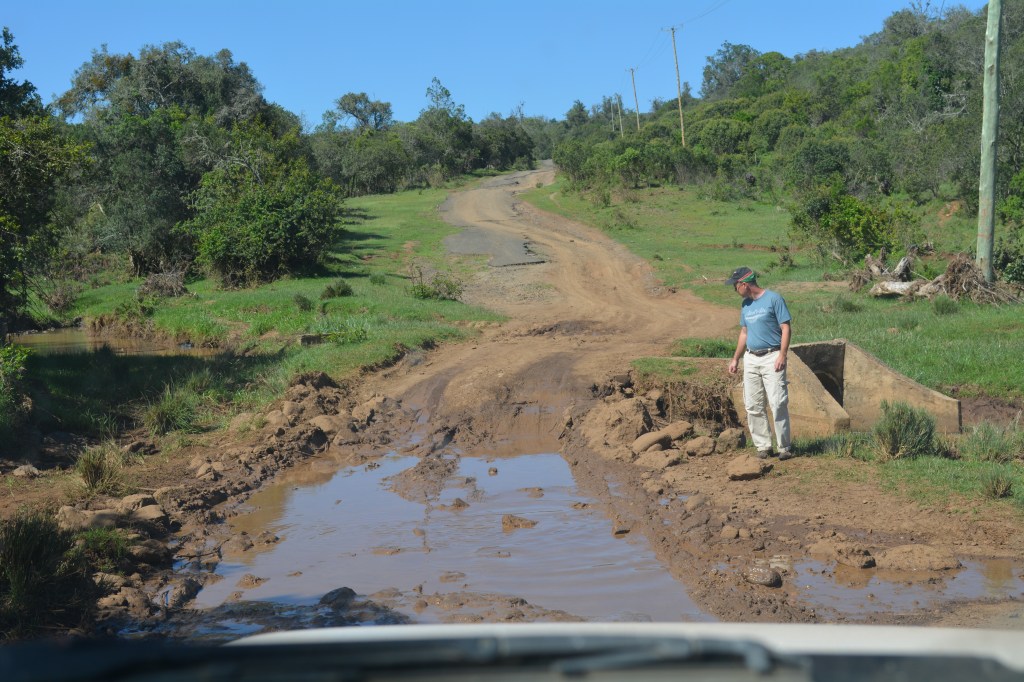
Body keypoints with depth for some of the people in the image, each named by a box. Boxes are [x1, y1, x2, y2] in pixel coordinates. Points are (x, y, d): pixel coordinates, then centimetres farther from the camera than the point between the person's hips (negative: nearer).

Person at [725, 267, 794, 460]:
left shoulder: (773, 299, -8)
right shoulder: (746, 304, 13)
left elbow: (786, 328, -10)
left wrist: (782, 355, -19)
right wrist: (735, 359, 20)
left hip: (772, 358, -7)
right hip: (750, 359, 7)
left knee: (777, 404, -9)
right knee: (752, 406, 5)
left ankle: (784, 447, -1)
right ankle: (763, 446, 13)